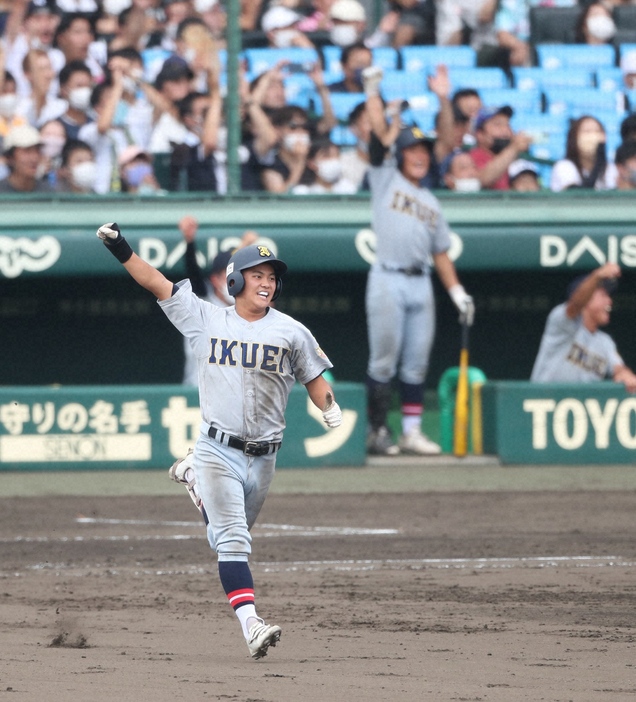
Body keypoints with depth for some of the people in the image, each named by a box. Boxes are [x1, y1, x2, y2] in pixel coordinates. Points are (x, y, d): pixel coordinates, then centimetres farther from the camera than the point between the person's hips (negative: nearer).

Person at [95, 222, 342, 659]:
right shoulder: (206, 319, 2)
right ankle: (250, 624, -20)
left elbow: (314, 378, 8)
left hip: (263, 456, 2)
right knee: (233, 539, -13)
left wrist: (332, 411, -12)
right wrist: (119, 246, -6)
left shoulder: (291, 332, 3)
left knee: (234, 537, 15)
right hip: (217, 451, -2)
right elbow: (156, 283, 2)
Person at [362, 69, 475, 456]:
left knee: (417, 364, 4)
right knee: (384, 361, -4)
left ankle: (412, 431, 6)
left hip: (421, 283, 5)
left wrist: (458, 292, 10)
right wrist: (373, 89, -4)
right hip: (387, 280, -5)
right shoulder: (386, 179, 7)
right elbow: (380, 131, -2)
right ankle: (377, 431, 0)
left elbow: (441, 252, 18)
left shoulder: (431, 202, 20)